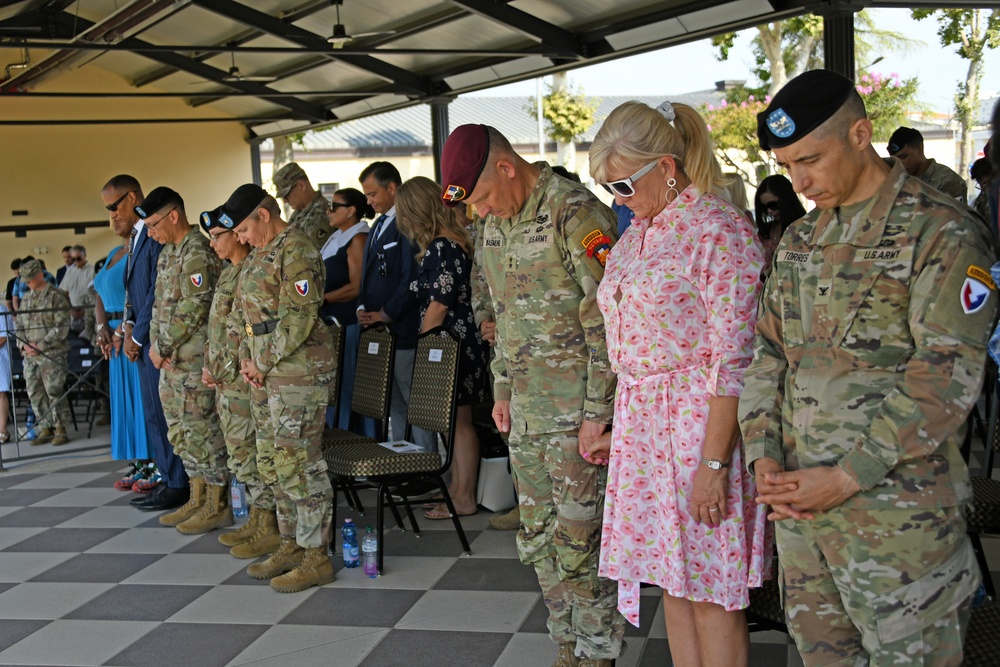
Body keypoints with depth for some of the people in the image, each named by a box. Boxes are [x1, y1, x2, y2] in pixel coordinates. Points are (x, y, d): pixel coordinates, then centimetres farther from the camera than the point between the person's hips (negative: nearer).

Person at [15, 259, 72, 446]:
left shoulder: (56, 296, -4)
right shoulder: (26, 298, 16)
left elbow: (62, 326, -10)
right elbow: (20, 325, 18)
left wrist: (41, 345, -13)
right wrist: (23, 344, 0)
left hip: (52, 354, -6)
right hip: (29, 356, 6)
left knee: (54, 392, -7)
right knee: (35, 394, 6)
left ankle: (61, 430, 2)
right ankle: (45, 429, 15)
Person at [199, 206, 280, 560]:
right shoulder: (228, 272, 16)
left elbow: (242, 330, -19)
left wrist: (221, 369, -15)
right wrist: (209, 366, 10)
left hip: (242, 378, -10)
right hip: (225, 380, 10)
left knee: (249, 452, -4)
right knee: (240, 452, 14)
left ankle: (269, 528, 4)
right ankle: (257, 519, 24)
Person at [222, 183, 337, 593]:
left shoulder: (295, 250, -12)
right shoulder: (261, 253, 18)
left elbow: (300, 317, -20)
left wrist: (264, 362, -14)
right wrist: (247, 357, 9)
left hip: (298, 371, -10)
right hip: (266, 373, 10)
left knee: (298, 463, -7)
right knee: (271, 462, 14)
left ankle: (316, 558, 2)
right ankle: (291, 545, 26)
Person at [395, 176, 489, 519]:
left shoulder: (441, 247, -18)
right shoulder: (455, 239, 13)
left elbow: (439, 305, -18)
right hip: (458, 341, 10)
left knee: (458, 420, -2)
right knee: (453, 421, 13)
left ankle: (465, 499, 7)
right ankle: (457, 489, 20)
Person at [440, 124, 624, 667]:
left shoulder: (575, 212, -14)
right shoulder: (495, 225, 12)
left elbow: (607, 321, -16)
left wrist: (598, 412, -17)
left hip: (575, 410, -8)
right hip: (525, 408, 8)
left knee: (579, 539, -2)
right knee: (538, 538, 13)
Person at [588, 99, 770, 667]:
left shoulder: (719, 230, -13)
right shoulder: (637, 234, 13)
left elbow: (734, 359, -17)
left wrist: (713, 462, -19)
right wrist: (615, 427, 14)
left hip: (704, 421, -8)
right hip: (642, 422, 8)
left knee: (711, 592, 1)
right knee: (672, 580, 13)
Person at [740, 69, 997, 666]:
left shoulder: (942, 232, -10)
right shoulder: (800, 241, 13)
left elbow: (946, 376, -17)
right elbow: (767, 352, 14)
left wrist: (845, 477, -18)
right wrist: (763, 456, -1)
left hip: (896, 511, -6)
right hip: (798, 503, 7)